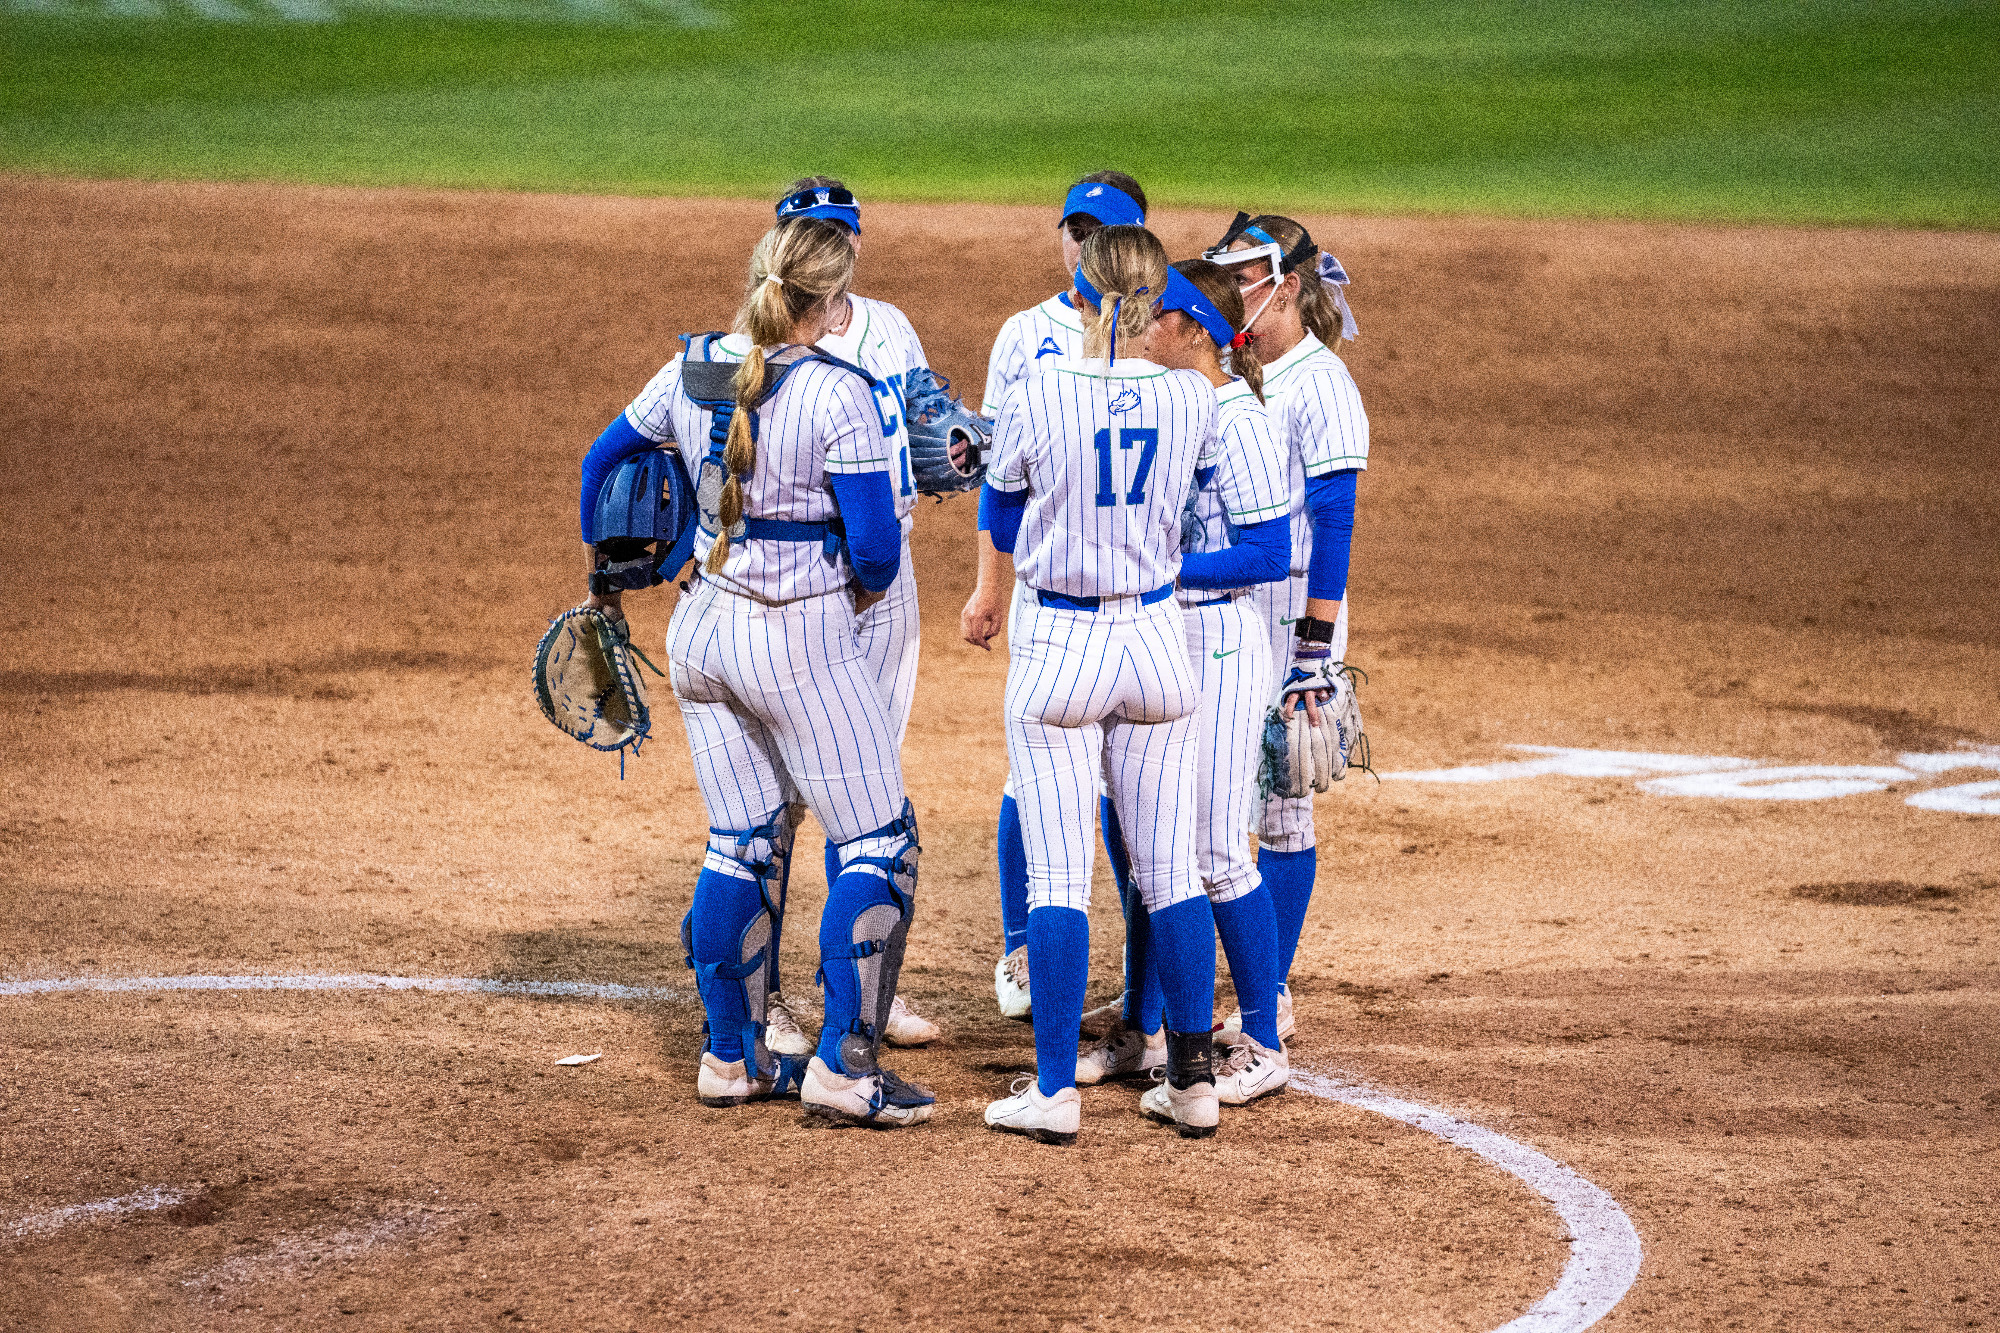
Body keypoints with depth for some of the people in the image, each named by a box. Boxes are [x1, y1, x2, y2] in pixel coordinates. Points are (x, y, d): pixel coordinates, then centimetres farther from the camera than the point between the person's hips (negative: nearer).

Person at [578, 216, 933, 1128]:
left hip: (702, 632, 7)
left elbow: (604, 460, 15)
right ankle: (842, 1067, 1)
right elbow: (877, 548, -17)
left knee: (743, 844, 18)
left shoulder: (691, 373, 1)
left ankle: (731, 1057, 23)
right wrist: (865, 589, 6)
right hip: (802, 641, -7)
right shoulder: (841, 394, -17)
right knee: (877, 842, 4)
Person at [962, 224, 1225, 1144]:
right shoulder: (1193, 401, -5)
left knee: (1056, 876, 0)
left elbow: (1003, 509, 7)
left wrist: (987, 604, 26)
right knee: (1170, 870, 10)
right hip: (1157, 638, 3)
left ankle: (1055, 1091, 1)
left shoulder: (1039, 395, -11)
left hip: (1055, 645, -3)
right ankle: (1191, 1083, 14)